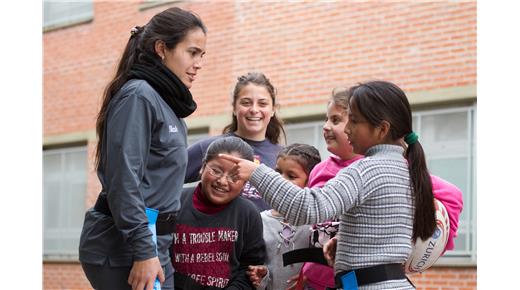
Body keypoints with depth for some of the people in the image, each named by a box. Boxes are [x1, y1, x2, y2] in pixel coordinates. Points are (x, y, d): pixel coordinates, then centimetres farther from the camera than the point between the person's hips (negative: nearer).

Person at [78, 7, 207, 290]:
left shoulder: (166, 103, 18)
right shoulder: (139, 96, -11)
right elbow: (123, 180, -19)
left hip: (153, 244, 9)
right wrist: (144, 252, -22)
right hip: (124, 249, -9)